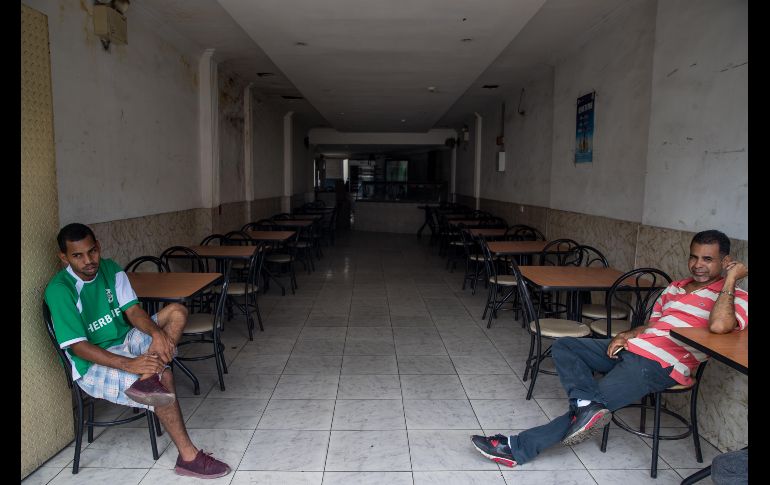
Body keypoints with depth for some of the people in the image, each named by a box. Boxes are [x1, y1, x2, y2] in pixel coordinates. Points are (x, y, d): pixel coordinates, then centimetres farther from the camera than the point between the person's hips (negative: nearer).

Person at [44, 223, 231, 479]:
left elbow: (133, 311, -4)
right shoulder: (59, 290, -18)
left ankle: (148, 380, -35)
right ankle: (188, 457, -19)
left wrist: (157, 332, -27)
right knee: (164, 378, -29)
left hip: (126, 341, 7)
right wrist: (128, 364, -33)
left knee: (177, 311, -13)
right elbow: (78, 346, -21)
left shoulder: (109, 268, 0)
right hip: (94, 364, -7)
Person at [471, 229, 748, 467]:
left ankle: (518, 449, -11)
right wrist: (626, 335, 3)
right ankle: (588, 404, -24)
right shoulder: (675, 288, 21)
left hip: (660, 365, -8)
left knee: (588, 411, -13)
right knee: (562, 347, -3)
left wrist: (730, 279, -16)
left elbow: (719, 325, -26)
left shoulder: (735, 297, -2)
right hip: (631, 347, 9)